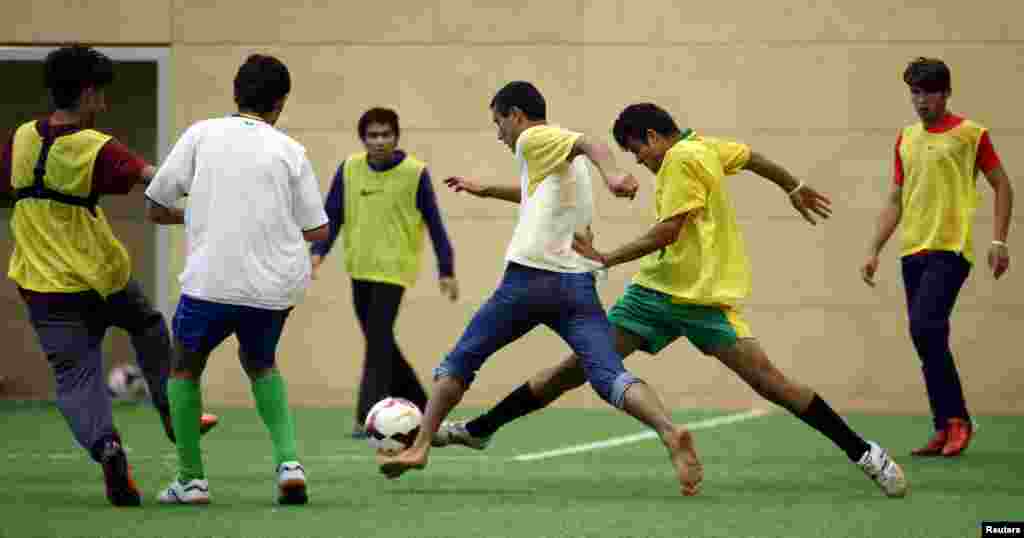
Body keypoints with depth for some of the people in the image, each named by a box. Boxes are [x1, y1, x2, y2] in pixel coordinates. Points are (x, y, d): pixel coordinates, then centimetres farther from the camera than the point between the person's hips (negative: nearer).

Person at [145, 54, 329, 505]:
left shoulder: (201, 134, 3)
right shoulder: (290, 151, 6)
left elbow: (156, 210, 5)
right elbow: (316, 230, 7)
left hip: (212, 279, -2)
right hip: (276, 283, 2)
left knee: (185, 367, 22)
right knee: (259, 363, 28)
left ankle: (191, 479, 16)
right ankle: (288, 461, 8)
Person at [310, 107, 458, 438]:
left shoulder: (415, 173, -9)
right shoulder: (349, 170, -1)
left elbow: (434, 224, -4)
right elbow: (332, 215, 2)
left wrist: (446, 271, -4)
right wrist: (318, 253, -13)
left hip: (393, 269, -5)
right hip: (360, 269, 5)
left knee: (378, 342, -14)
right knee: (380, 341, 13)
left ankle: (369, 418, -13)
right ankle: (417, 405, 30)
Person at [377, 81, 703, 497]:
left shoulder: (534, 140, 4)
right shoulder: (564, 163, 28)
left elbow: (589, 144, -17)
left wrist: (611, 173, -39)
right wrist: (485, 190, 58)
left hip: (529, 278, -6)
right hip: (578, 283, 6)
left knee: (459, 362, 12)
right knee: (609, 376, -10)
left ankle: (419, 447, 10)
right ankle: (670, 432, -35)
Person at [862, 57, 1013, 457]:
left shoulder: (970, 134, -1)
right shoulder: (906, 138, 15)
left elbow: (1002, 187, 4)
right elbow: (895, 202, 19)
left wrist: (999, 240, -5)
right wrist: (874, 251, 13)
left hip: (950, 248, -6)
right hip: (912, 251, 6)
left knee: (925, 327, -20)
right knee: (928, 337, 5)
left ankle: (957, 419, -9)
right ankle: (945, 430, 11)